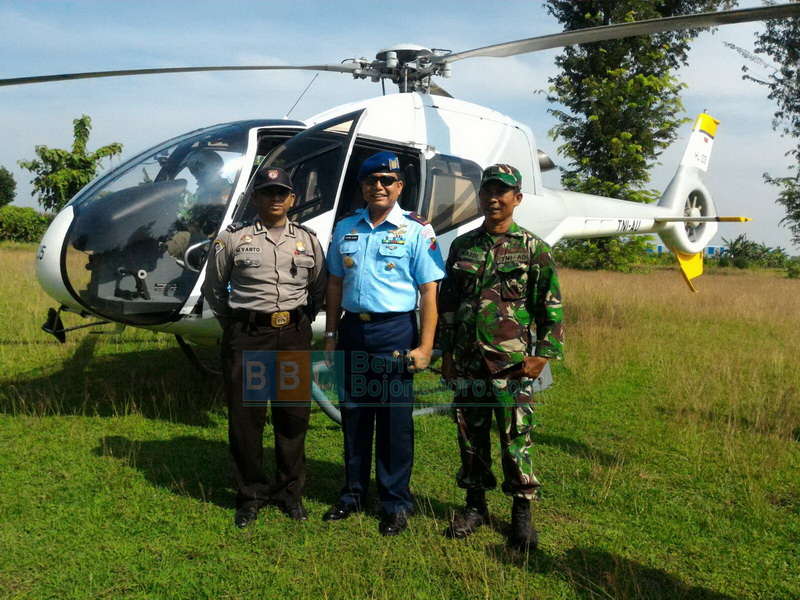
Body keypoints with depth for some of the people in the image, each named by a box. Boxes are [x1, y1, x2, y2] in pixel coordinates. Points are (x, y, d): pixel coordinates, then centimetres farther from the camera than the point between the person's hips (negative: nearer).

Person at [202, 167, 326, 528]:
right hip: (246, 338, -2)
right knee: (244, 418, 3)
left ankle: (290, 492, 24)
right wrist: (235, 324, 10)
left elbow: (318, 289, 19)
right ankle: (250, 494, 21)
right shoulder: (232, 239, 2)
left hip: (294, 337, 2)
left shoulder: (308, 240, 8)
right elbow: (213, 289, 12)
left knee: (293, 418, 8)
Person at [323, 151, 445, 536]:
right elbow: (335, 284, 14)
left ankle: (395, 503, 18)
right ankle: (353, 494, 28)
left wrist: (425, 347, -13)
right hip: (353, 329, 5)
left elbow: (429, 291, -8)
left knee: (394, 419, 3)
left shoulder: (416, 231, -4)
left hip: (394, 332, -4)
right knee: (353, 414, 13)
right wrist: (331, 335, 11)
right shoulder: (345, 229, 10)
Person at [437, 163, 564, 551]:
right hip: (467, 361, 4)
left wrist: (543, 355, -8)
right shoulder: (462, 246, 10)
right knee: (470, 436, 11)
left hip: (511, 363, -3)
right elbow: (447, 302, 14)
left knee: (516, 438, 1)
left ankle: (522, 512, 17)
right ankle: (475, 506, 27)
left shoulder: (533, 249, 0)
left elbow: (551, 309, 0)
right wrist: (446, 353, 11)